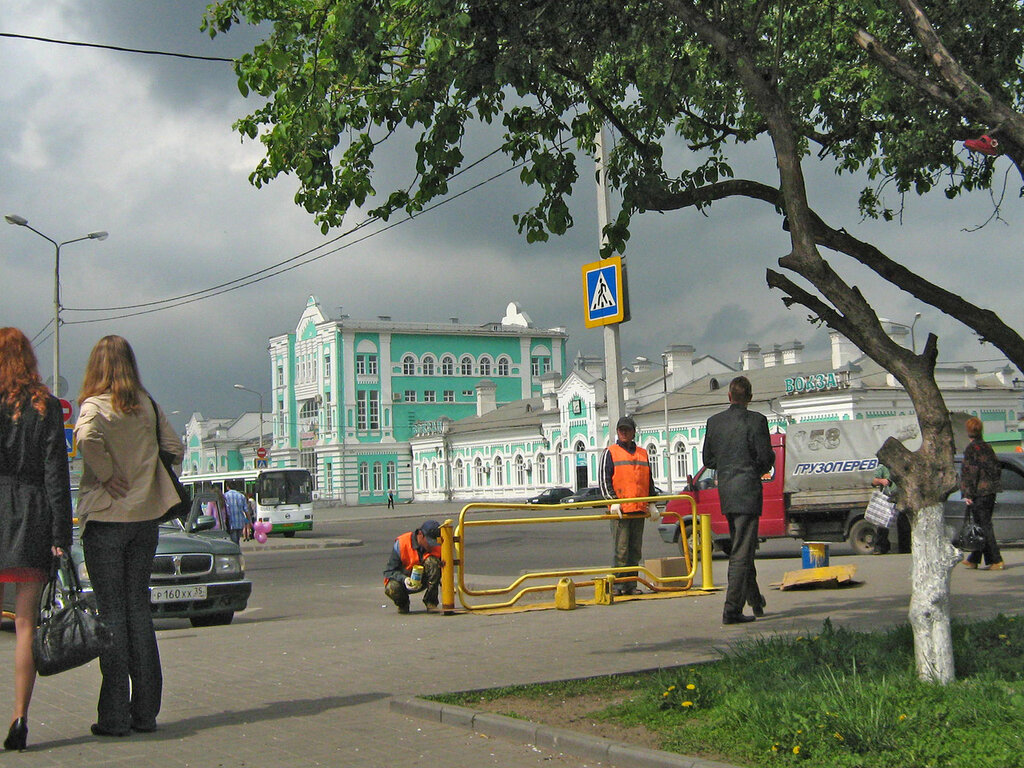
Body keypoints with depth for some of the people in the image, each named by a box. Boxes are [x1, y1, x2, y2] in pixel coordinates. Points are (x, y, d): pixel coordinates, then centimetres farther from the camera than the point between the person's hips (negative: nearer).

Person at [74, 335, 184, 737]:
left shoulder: (95, 406, -9)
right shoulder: (149, 406, 6)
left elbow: (87, 437, -29)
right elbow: (175, 449, 9)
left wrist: (106, 475, -17)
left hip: (106, 518, -4)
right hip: (146, 516, 4)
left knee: (112, 610, 0)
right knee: (138, 606, 12)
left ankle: (115, 715, 1)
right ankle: (145, 710, 14)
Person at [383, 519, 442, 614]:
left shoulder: (437, 546, -11)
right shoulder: (401, 544, -20)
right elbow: (389, 571, -18)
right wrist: (405, 580, -37)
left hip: (423, 580, 2)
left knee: (432, 561, -28)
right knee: (392, 588, -37)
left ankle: (431, 602, -16)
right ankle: (403, 603, 2)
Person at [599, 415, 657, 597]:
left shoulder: (643, 454, 18)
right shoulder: (610, 453, 5)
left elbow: (649, 481, 23)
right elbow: (604, 481, -1)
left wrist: (651, 503, 14)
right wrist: (613, 501, -13)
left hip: (640, 509, 5)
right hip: (620, 510, -5)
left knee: (635, 550, 6)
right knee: (621, 549, -8)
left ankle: (632, 584, 11)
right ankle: (619, 585, -5)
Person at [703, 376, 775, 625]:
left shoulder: (714, 422, 6)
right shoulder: (756, 420, -10)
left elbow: (708, 460, 10)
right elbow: (766, 457, -12)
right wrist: (761, 469, 10)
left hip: (725, 492, 6)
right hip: (747, 491, -6)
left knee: (741, 547, 20)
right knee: (742, 552, -5)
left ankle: (755, 601, 32)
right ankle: (731, 610, -9)